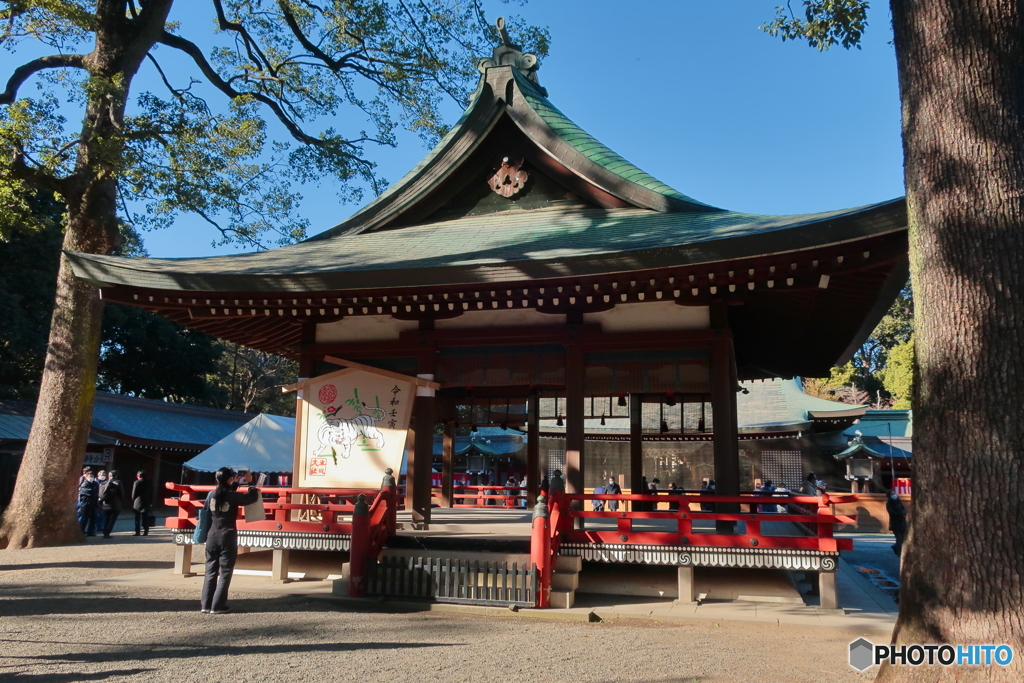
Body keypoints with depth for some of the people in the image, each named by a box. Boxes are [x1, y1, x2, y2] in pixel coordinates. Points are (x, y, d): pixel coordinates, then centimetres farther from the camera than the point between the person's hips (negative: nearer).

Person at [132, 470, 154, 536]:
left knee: (137, 518, 3)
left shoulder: (137, 482, -8)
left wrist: (133, 501, 7)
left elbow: (133, 494, -6)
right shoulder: (150, 483, 5)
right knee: (145, 518, 6)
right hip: (147, 503, 3)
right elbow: (151, 494, 9)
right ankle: (145, 532, 3)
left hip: (138, 503, -3)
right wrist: (150, 503, 15)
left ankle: (137, 532, -1)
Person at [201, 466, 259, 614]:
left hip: (212, 536, 5)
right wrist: (254, 489, 19)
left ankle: (205, 605, 11)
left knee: (210, 571, 10)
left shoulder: (212, 495, 4)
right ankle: (217, 606, 0)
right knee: (225, 573, 1)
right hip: (227, 537, -5)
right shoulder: (233, 496, -10)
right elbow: (252, 498, -1)